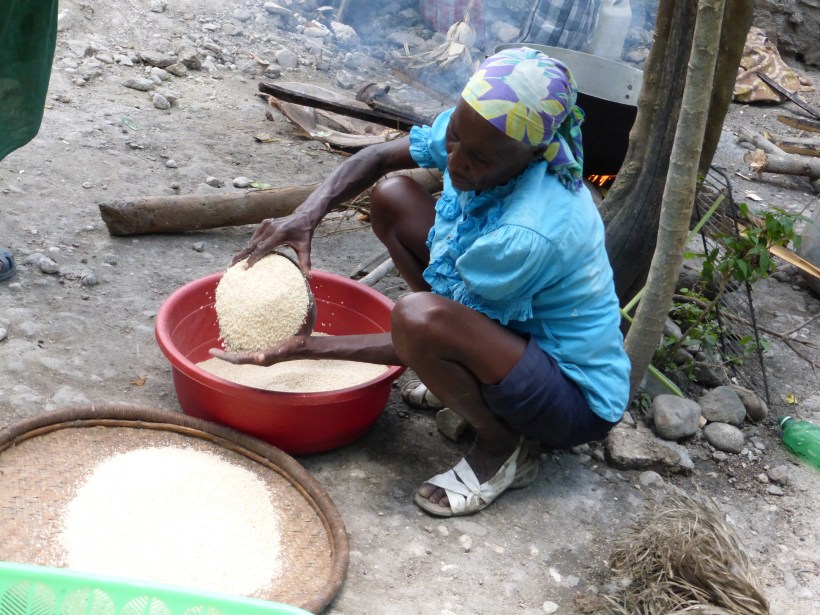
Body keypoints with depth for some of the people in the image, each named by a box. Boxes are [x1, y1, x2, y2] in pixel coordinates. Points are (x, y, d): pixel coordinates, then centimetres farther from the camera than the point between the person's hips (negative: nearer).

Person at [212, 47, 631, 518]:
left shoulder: (527, 234, -35)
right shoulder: (475, 131, -14)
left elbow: (417, 335, -24)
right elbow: (377, 159, -1)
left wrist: (305, 348, -22)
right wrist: (306, 215, -19)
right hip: (520, 331, 8)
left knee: (419, 316, -37)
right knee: (392, 197, 2)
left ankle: (503, 449, -7)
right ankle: (471, 382, 10)